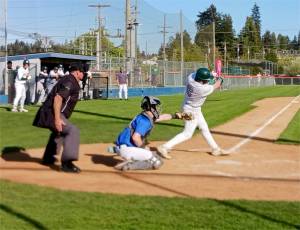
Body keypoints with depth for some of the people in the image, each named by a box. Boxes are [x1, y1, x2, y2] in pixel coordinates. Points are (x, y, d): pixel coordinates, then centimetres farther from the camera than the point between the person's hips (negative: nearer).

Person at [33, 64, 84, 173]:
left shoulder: (69, 80, 18)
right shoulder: (69, 81, -13)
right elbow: (58, 98, -25)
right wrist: (57, 119, -32)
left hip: (48, 113, 11)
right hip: (52, 114, -11)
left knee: (58, 131, 34)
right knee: (72, 130, -23)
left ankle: (48, 158, 48)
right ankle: (66, 163, -32)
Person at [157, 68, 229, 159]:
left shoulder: (191, 76, -16)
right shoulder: (202, 89, -34)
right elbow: (216, 86, -14)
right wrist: (220, 79, 8)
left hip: (195, 109, 9)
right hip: (192, 110, -9)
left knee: (204, 128, 19)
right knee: (187, 134, -4)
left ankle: (215, 149, 34)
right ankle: (164, 147, -6)